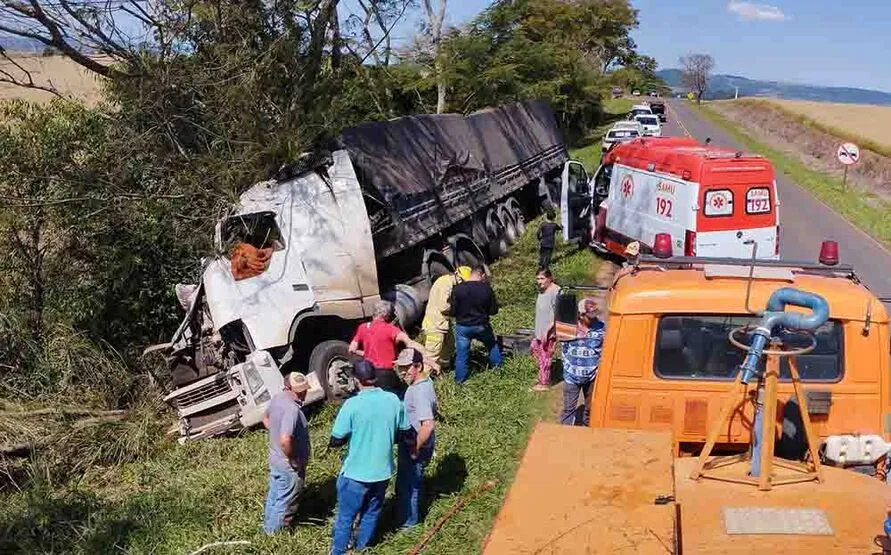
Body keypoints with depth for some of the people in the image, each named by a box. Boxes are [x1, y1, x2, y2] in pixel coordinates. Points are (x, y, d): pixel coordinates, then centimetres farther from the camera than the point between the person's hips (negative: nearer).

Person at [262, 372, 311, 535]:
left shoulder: (277, 398, -4)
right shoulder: (292, 409, -33)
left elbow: (266, 418, 15)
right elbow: (285, 441, -41)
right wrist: (294, 460, -25)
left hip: (275, 459, 9)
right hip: (289, 466, -9)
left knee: (274, 496, 27)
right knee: (284, 503, 12)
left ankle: (268, 527, 45)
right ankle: (274, 533, 28)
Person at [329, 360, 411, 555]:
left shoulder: (352, 404, -21)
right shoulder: (393, 400, -8)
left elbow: (335, 442, -17)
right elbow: (404, 433, 3)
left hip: (356, 473, -4)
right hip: (383, 471, 4)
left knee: (345, 516, 15)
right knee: (372, 512, 24)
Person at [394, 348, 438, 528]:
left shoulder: (420, 392, -31)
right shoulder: (424, 382, 0)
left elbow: (428, 425, -39)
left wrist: (416, 449, -25)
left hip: (414, 448, -9)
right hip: (412, 443, 9)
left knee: (407, 485, 10)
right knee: (412, 482, 26)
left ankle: (407, 522, 28)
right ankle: (409, 516, 44)